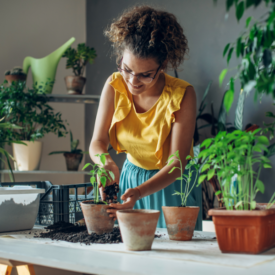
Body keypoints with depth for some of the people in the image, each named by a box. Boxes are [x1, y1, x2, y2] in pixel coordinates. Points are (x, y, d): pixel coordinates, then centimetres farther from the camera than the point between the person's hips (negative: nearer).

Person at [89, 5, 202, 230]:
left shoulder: (182, 95, -23)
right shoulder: (115, 86, -12)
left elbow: (177, 164, -25)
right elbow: (98, 141, -11)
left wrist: (140, 192, -40)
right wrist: (106, 161, -35)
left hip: (172, 184, -3)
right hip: (130, 176, 3)